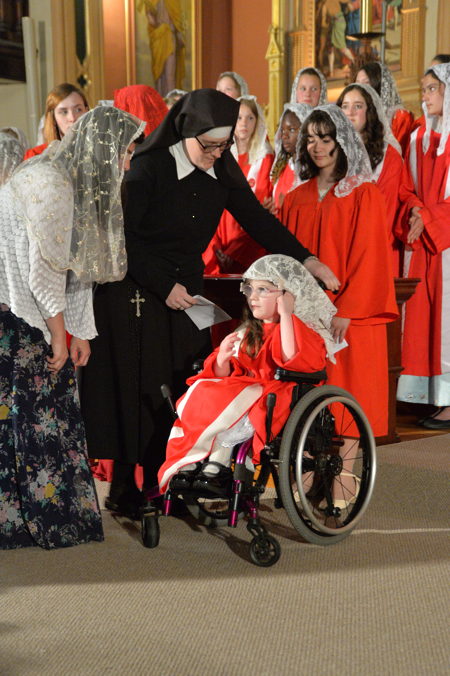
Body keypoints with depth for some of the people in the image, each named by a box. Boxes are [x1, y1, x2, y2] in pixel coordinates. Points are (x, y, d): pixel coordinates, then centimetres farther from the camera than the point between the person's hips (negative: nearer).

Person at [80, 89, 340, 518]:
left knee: (184, 391, 5)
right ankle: (124, 487, 14)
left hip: (185, 293, 5)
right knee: (137, 390, 0)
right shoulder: (148, 167, -13)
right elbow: (122, 236, -13)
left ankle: (166, 482, 17)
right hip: (138, 295, -5)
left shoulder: (223, 170, 2)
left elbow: (256, 218, 1)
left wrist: (304, 259, -11)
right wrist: (165, 286, -16)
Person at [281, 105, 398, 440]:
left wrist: (346, 312, -15)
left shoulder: (363, 194, 0)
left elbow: (368, 257, -7)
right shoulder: (296, 198, 14)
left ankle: (346, 463, 5)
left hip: (350, 317, -4)